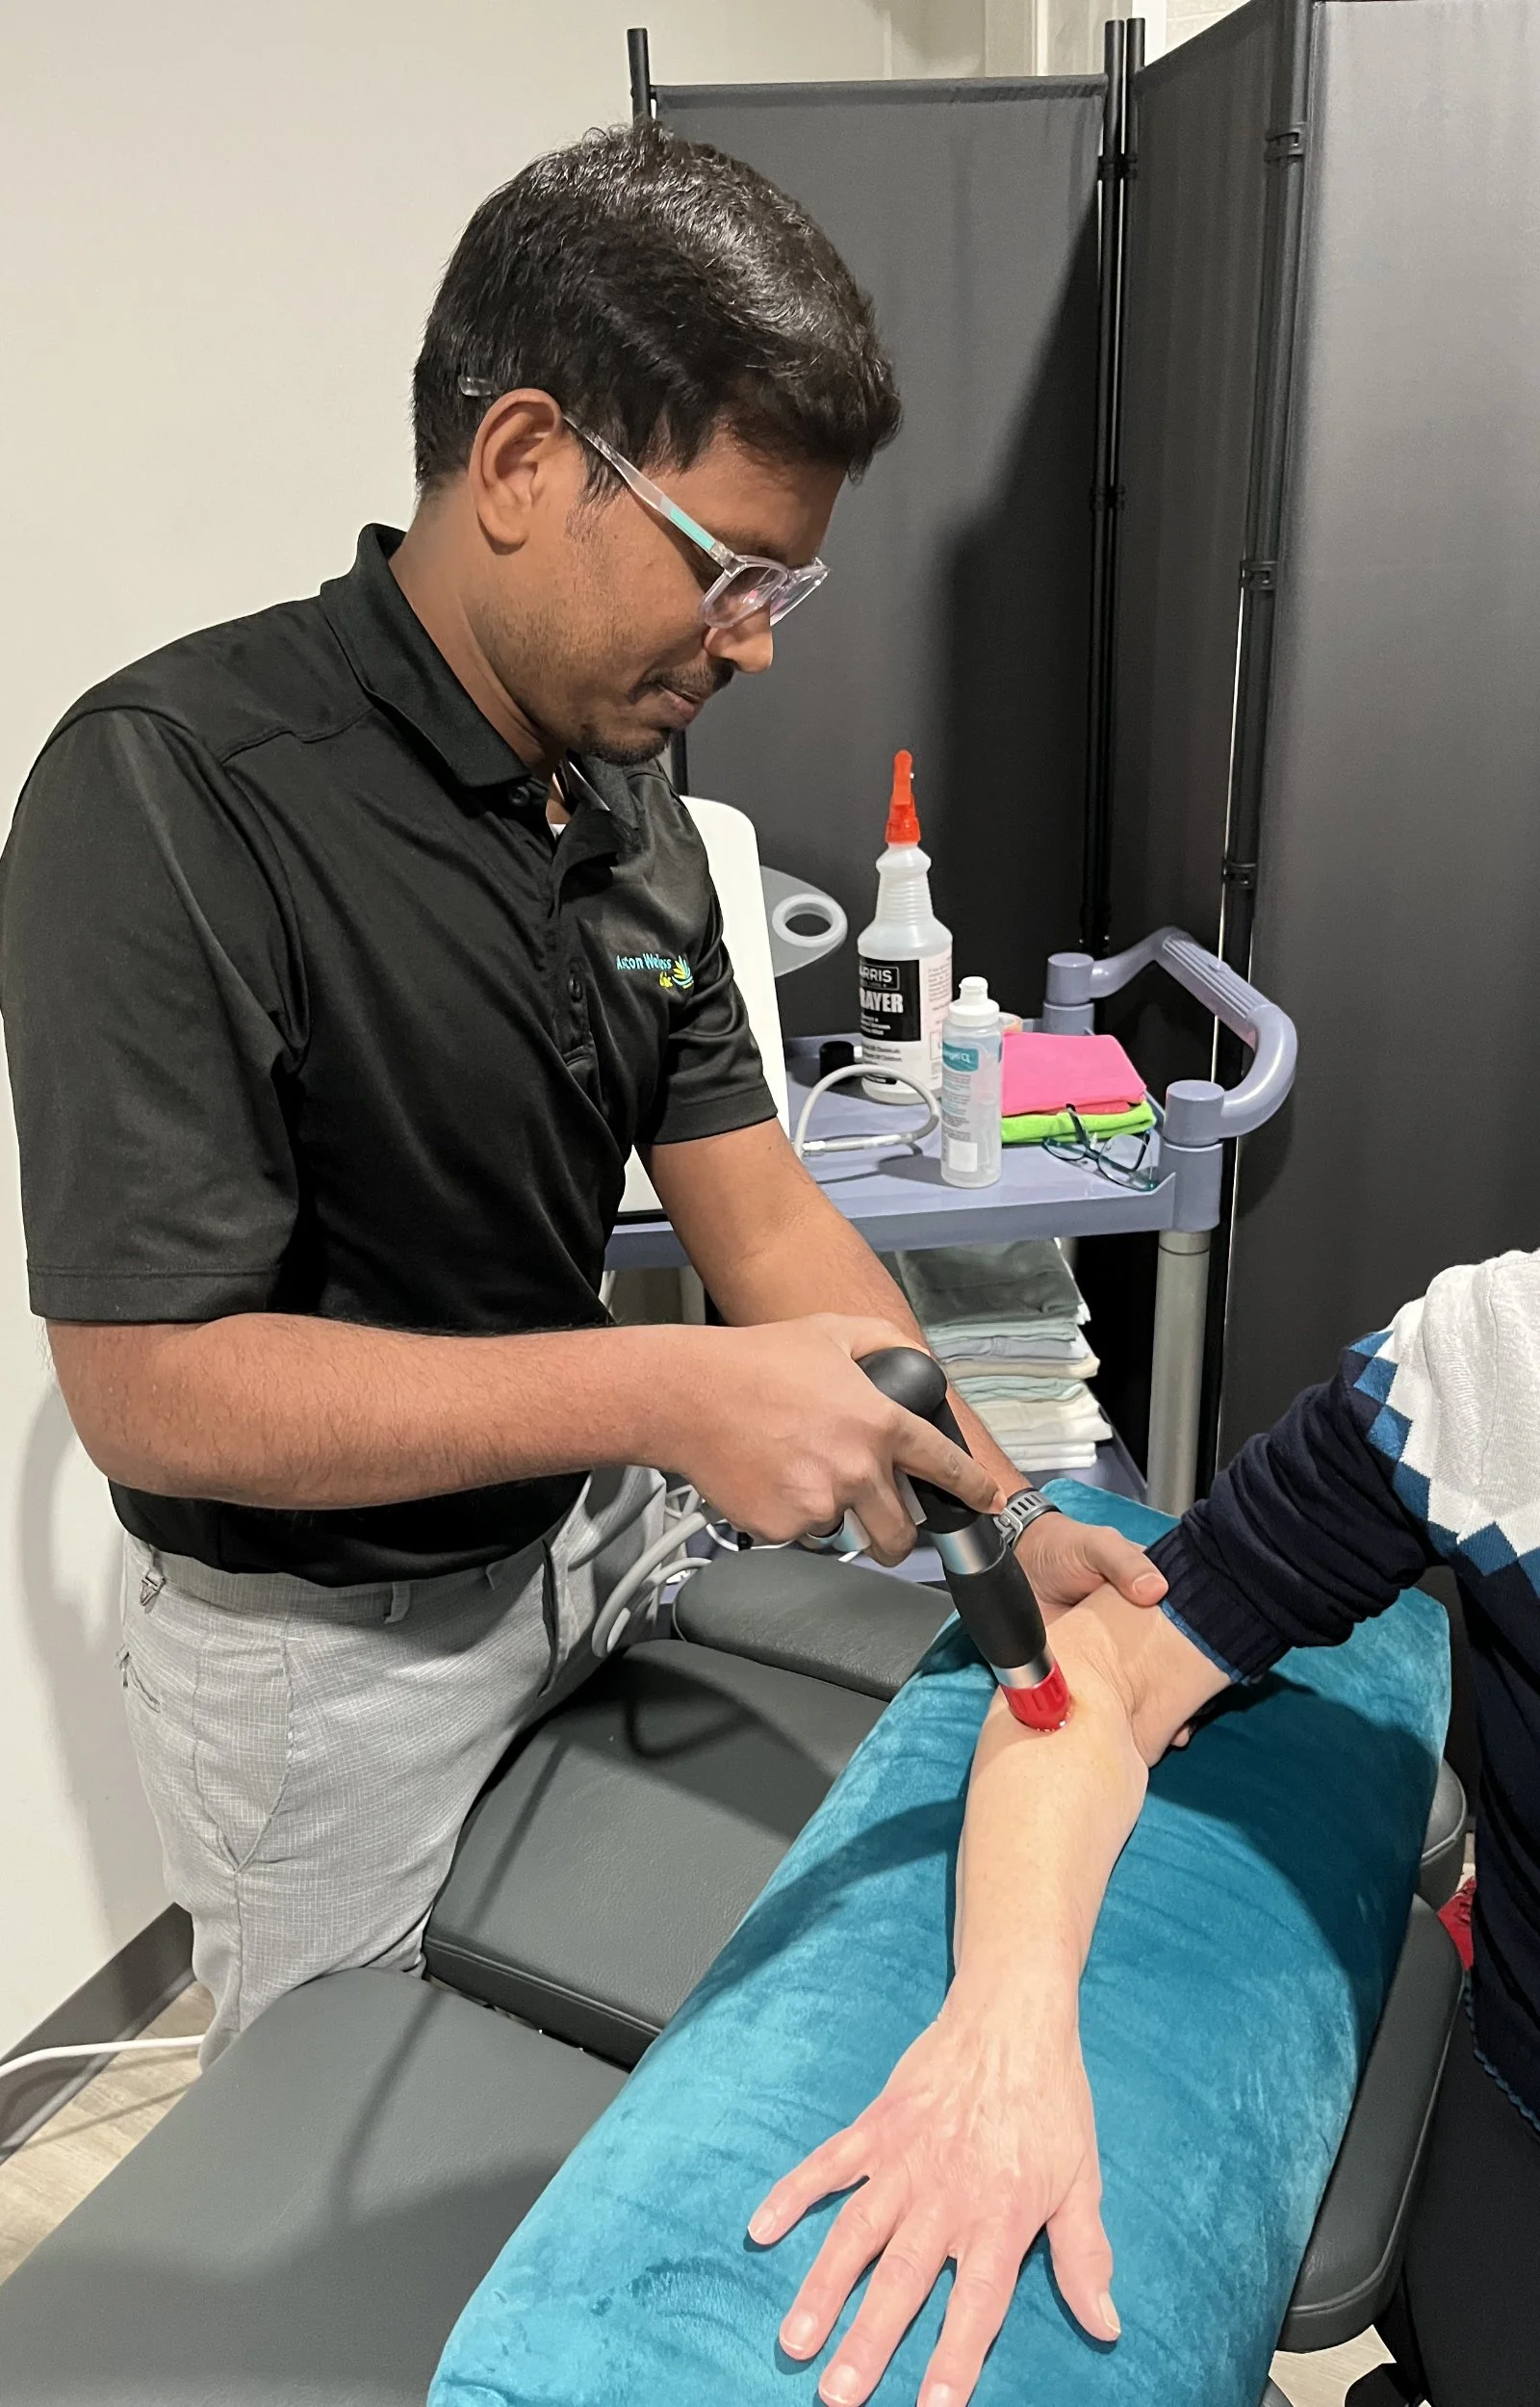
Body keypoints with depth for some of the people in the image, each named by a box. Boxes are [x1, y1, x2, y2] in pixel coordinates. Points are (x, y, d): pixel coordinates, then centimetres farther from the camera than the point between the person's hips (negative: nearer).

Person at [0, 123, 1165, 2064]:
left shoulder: (626, 801, -2)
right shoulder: (175, 791, -25)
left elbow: (762, 1212, -2)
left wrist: (1008, 1516, -11)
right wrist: (669, 1395, -33)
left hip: (587, 1549, 6)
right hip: (323, 1639, -5)